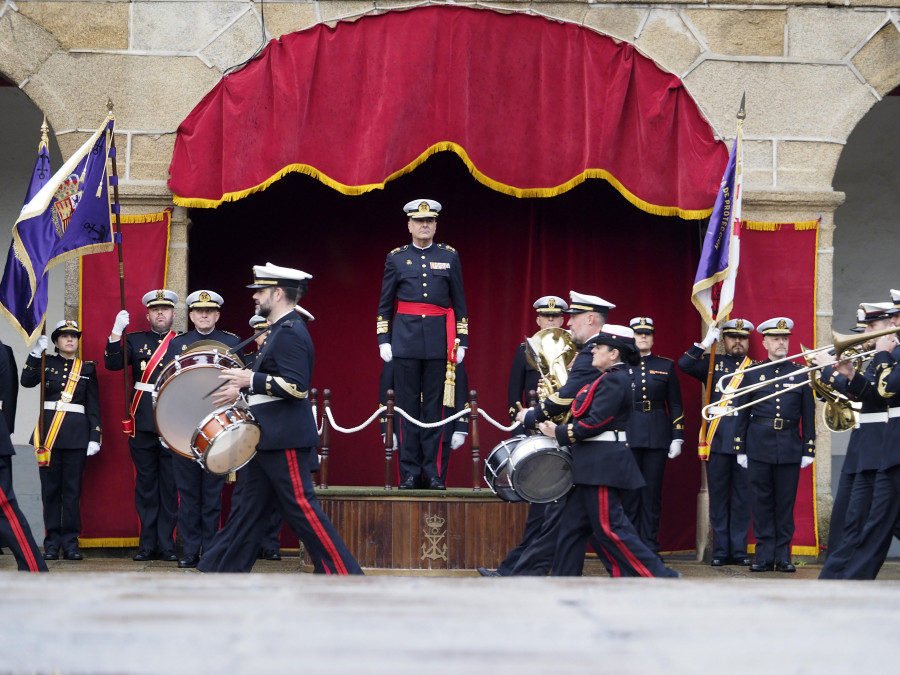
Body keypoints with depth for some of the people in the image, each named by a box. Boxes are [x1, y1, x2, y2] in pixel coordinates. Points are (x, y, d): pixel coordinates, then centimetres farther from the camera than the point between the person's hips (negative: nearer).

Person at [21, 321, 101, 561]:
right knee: (50, 488, 1)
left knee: (72, 489, 0)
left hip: (77, 433, 0)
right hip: (49, 431, 0)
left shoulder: (87, 368, 10)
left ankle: (70, 543, 4)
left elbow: (94, 406, 8)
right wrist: (36, 352, -14)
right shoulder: (46, 363, 10)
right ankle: (52, 543, 5)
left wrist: (95, 438, 0)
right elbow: (27, 381, -8)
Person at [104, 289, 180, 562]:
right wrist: (117, 332, -14)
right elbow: (112, 363, -3)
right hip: (143, 424, 1)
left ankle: (167, 543, 7)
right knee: (145, 485, 5)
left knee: (171, 485, 1)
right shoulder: (135, 340, 11)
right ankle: (147, 543, 10)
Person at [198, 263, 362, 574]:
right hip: (268, 438, 11)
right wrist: (242, 390, 16)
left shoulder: (290, 332, -16)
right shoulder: (281, 330, 17)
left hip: (285, 441, -11)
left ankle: (343, 573, -5)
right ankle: (217, 572, 17)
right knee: (248, 509, 12)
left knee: (301, 507, -8)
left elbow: (296, 386, -24)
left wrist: (250, 379, -21)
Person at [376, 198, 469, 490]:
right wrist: (383, 340, 1)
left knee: (434, 405, 1)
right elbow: (385, 304, 9)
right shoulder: (396, 258, 7)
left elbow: (459, 303, 9)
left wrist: (461, 341, 4)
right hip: (405, 339, 0)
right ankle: (410, 472, 5)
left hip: (438, 339, 0)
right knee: (408, 406, 0)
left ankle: (431, 472, 5)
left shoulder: (449, 256, 8)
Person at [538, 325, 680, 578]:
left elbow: (596, 422, -20)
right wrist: (560, 430, 5)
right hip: (592, 463, 11)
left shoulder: (614, 380, -14)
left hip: (604, 463, -11)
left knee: (608, 527, -9)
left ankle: (659, 575, -6)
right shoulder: (608, 379, 17)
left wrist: (560, 433, -12)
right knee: (573, 524, 11)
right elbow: (589, 417, 18)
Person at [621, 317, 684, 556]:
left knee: (652, 492, 2)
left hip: (657, 436, 1)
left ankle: (650, 546, 7)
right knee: (629, 493, 1)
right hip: (627, 435, -1)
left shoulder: (666, 366, 8)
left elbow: (675, 405, 8)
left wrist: (677, 437, 0)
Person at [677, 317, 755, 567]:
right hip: (717, 441, 0)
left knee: (743, 497, 3)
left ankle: (739, 550, 8)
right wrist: (706, 342, -7)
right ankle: (720, 550, 8)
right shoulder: (713, 364, 11)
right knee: (718, 496, 3)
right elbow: (684, 364, -5)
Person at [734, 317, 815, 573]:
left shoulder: (800, 374, 7)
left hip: (790, 449, 0)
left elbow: (808, 415, 7)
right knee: (762, 504, 2)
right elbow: (742, 414, 6)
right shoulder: (752, 374, 6)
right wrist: (740, 448, 3)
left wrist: (808, 450, 2)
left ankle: (783, 556, 9)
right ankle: (765, 556, 6)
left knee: (786, 504, 3)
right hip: (759, 447, 0)